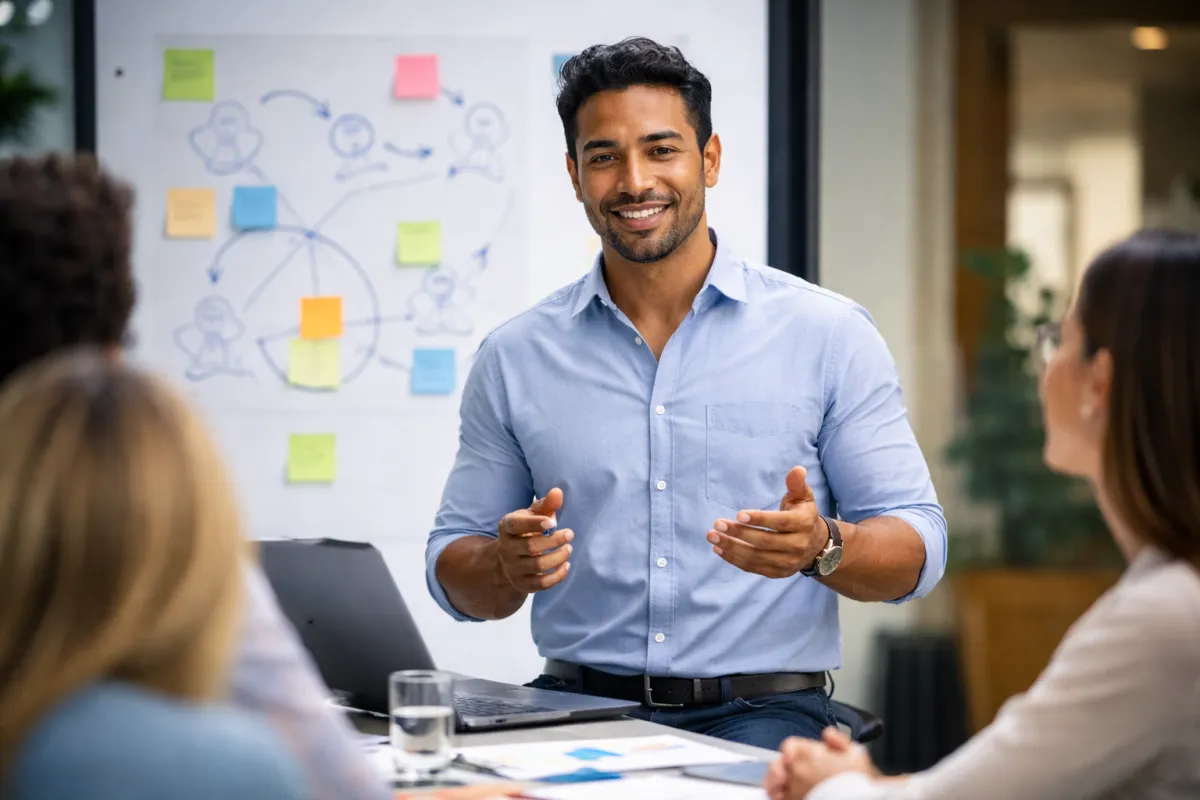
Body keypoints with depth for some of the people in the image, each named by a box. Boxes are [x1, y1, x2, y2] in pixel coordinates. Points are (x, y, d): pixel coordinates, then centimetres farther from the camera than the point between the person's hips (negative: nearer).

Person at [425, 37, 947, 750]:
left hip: (759, 711, -1)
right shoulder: (515, 357, 9)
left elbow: (917, 550, 3)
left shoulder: (829, 335, 3)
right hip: (578, 707, 1)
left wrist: (823, 547, -19)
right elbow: (454, 573, 13)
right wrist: (508, 567, -11)